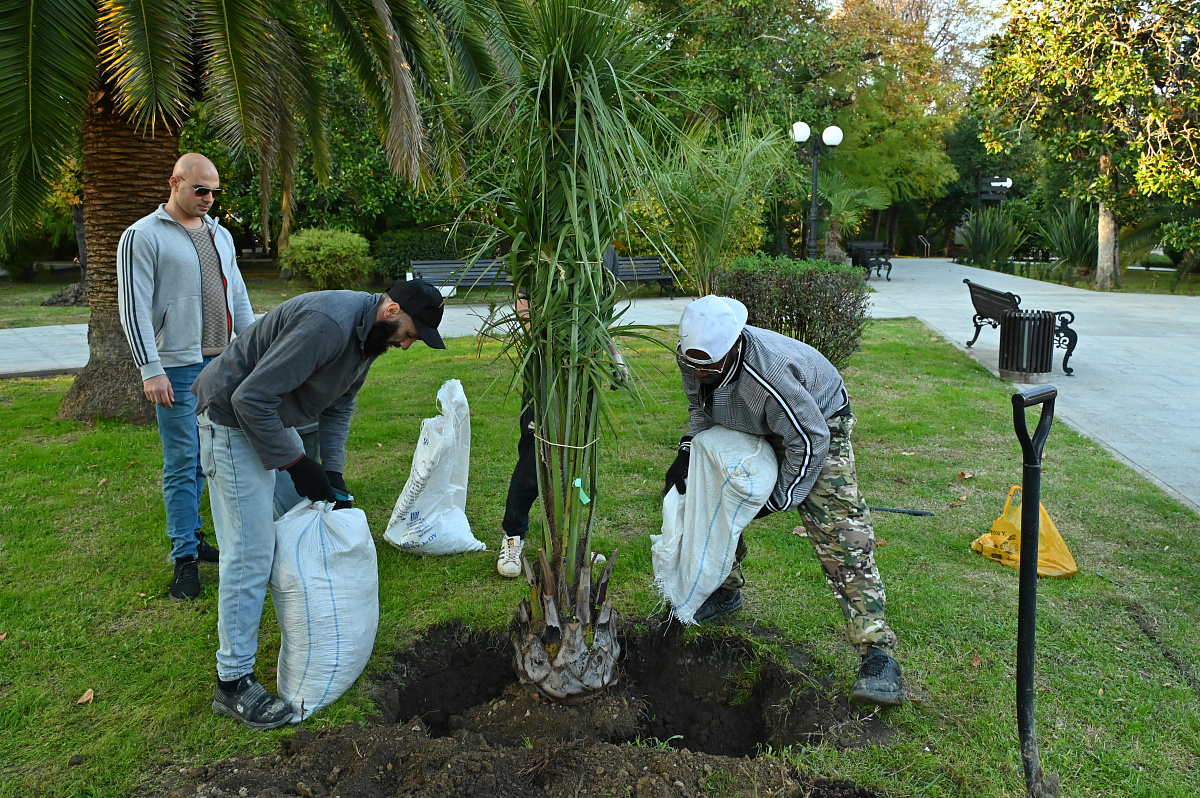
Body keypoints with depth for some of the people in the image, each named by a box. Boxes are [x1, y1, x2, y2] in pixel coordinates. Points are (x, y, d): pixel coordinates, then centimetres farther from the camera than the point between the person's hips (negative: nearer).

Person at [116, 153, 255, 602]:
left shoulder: (220, 235, 15)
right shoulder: (143, 236, -5)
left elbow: (238, 298, 19)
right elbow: (134, 307, -10)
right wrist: (151, 370, -16)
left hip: (221, 363, 6)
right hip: (177, 367, -6)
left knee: (203, 458, 12)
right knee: (182, 463, -3)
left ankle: (192, 536, 23)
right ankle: (185, 558, 4)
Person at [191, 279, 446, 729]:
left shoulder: (370, 333, 0)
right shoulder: (329, 324, -31)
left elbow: (338, 406, 10)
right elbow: (250, 397, -31)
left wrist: (333, 474, 0)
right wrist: (296, 464, -22)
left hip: (274, 417, 10)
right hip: (233, 420, -10)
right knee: (251, 552, -9)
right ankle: (233, 682, 1)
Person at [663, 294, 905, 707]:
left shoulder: (770, 373, -42)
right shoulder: (694, 357, -20)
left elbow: (809, 442, -31)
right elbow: (701, 406, 3)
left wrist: (779, 498, -20)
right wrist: (688, 450, -12)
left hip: (819, 423, -7)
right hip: (753, 429, 7)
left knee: (839, 533, -17)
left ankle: (877, 653, -18)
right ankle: (725, 590, 32)